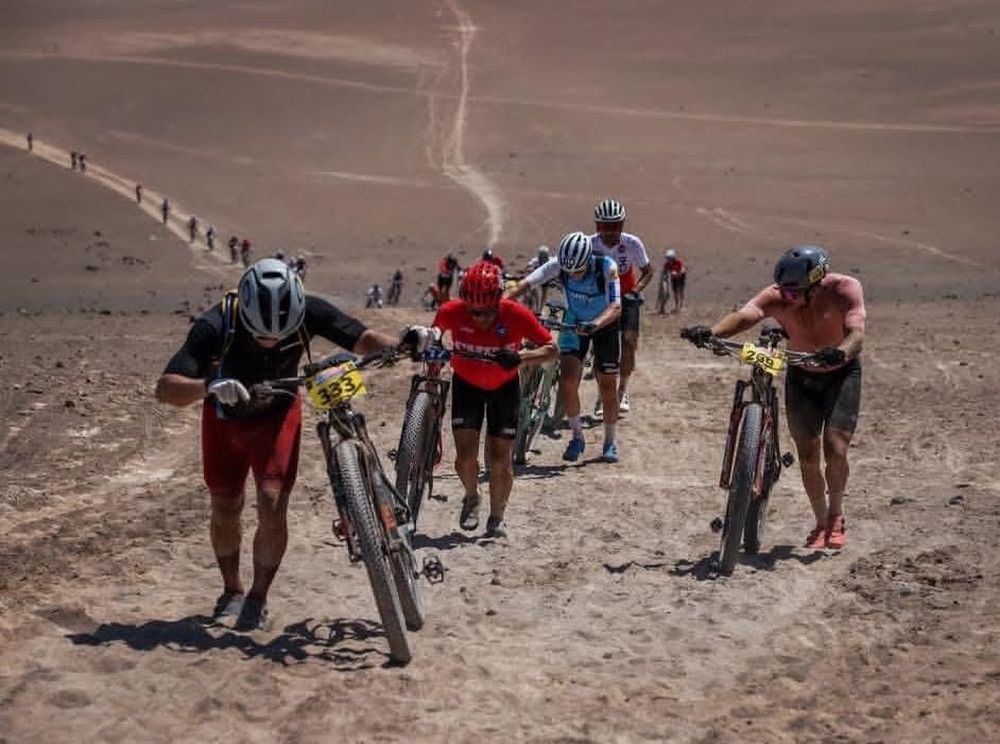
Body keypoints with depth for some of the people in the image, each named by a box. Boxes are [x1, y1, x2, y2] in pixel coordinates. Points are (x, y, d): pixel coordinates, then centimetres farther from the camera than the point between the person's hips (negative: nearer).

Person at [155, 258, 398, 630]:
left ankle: (259, 597, 6)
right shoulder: (216, 326, -36)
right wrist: (210, 385, -60)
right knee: (225, 511, 9)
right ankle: (232, 591, 33)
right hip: (226, 417, 0)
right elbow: (165, 389, -40)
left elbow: (362, 339, -22)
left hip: (277, 413, 0)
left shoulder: (307, 312, -31)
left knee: (272, 507, -13)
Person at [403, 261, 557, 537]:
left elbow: (551, 349, -21)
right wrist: (420, 338, -25)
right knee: (465, 456, -11)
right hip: (466, 384, 1)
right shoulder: (452, 312, -25)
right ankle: (471, 498, 22)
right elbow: (435, 332, -2)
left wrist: (521, 357, -39)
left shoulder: (516, 315, -28)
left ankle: (497, 518, 20)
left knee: (500, 460, -2)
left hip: (504, 387, 0)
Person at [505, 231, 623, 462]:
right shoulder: (559, 265, -25)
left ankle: (611, 442, 21)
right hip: (574, 322, 2)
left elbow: (616, 307, -40)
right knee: (567, 381, -13)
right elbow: (526, 283, -32)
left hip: (605, 324, -2)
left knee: (607, 386, 2)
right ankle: (577, 436, 7)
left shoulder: (607, 268, -32)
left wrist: (594, 324, -58)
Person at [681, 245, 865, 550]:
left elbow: (856, 332, -39)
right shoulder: (777, 296, -25)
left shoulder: (845, 288, -27)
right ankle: (821, 523, 22)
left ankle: (835, 517, 12)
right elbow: (745, 315, -41)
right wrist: (711, 331, -61)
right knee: (807, 454, 1)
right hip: (801, 376, 2)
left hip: (841, 373, -2)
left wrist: (841, 351, -62)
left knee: (835, 450, -13)